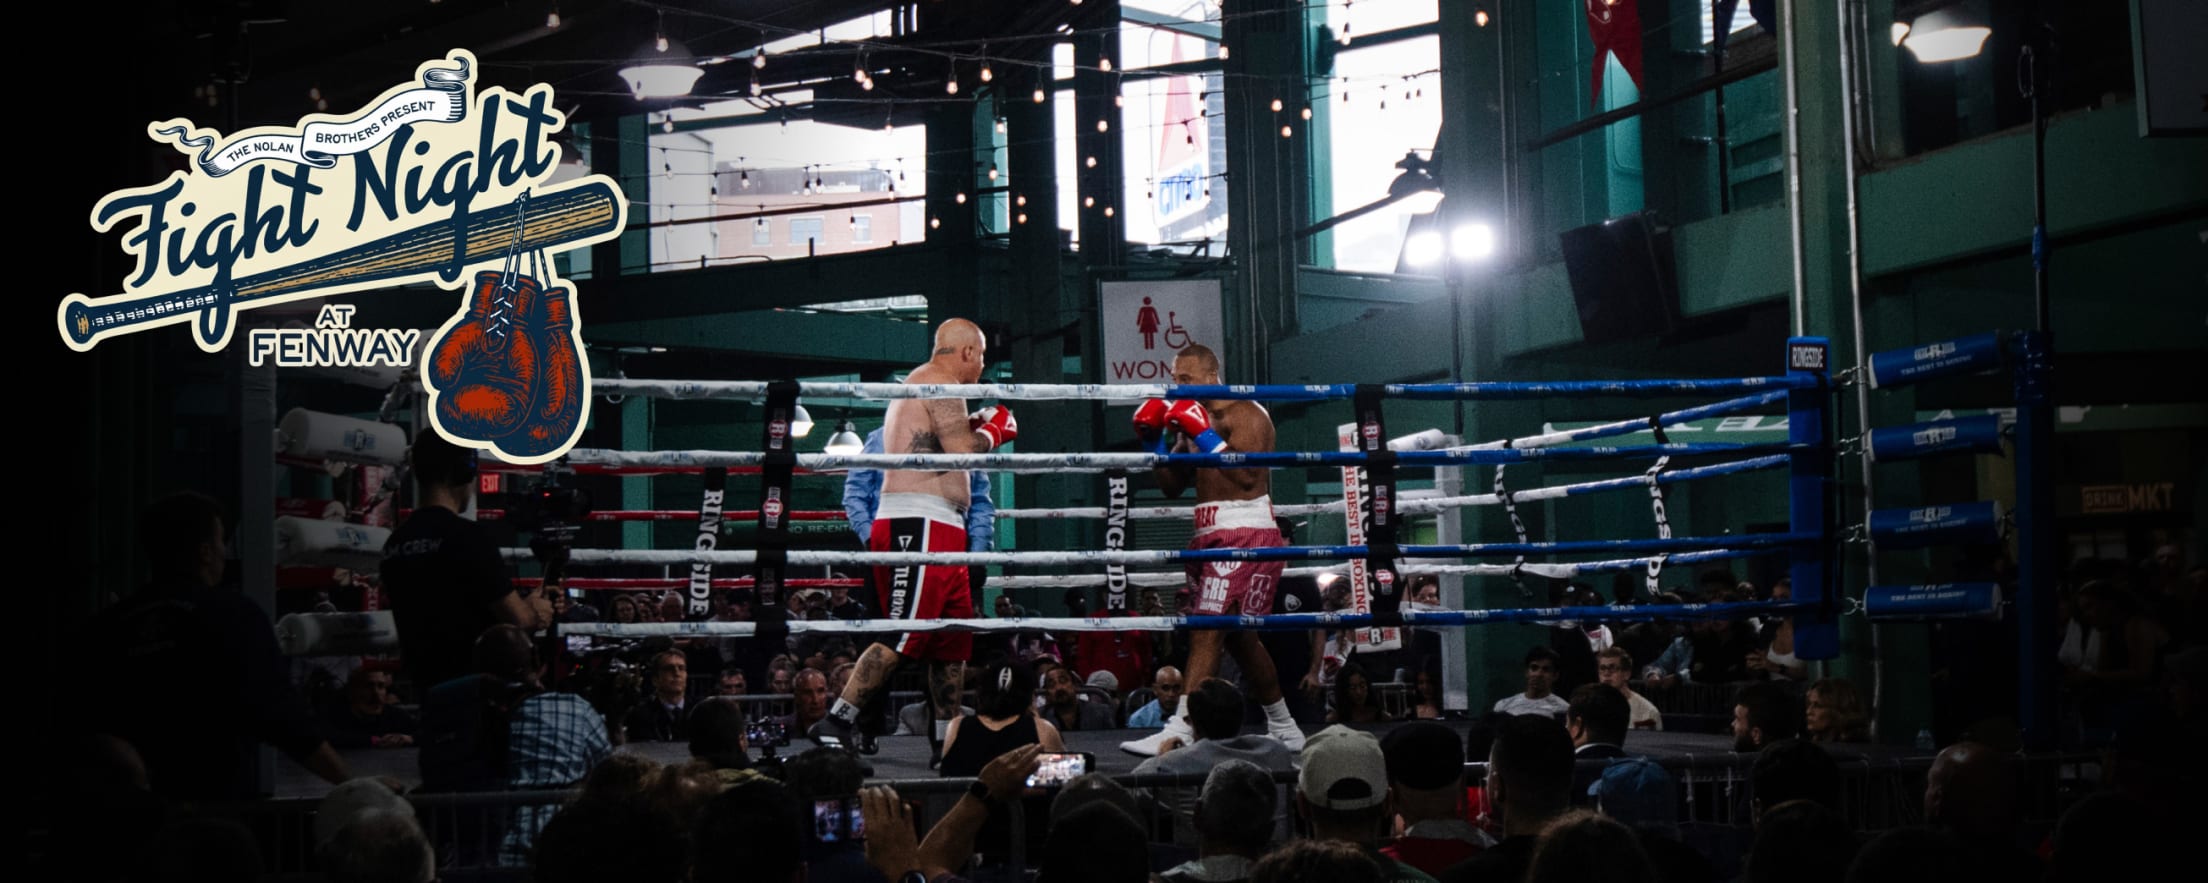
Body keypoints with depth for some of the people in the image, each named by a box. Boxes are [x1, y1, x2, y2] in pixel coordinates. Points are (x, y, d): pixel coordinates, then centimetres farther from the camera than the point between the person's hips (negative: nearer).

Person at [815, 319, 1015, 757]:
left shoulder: (918, 384, 25)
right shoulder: (941, 384, -7)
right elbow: (963, 452, -18)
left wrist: (974, 426, 21)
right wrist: (995, 430, 0)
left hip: (937, 532, 11)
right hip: (918, 527, -11)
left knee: (953, 642, 12)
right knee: (903, 638, -14)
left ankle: (949, 741, 14)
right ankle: (834, 725, -15)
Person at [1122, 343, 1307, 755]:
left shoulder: (1245, 414, -7)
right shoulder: (1195, 420, 19)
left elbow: (1248, 475, -22)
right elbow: (1172, 486, 18)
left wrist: (1205, 438, -22)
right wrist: (1154, 441, 4)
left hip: (1245, 536, -10)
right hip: (1212, 537, 10)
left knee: (1207, 632, -17)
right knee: (1238, 635, 15)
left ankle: (1180, 731, -23)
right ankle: (1283, 729, 26)